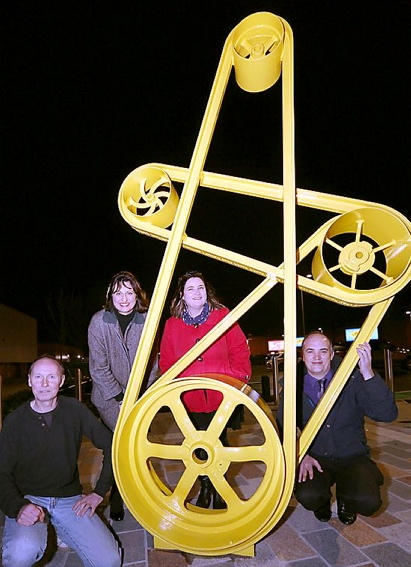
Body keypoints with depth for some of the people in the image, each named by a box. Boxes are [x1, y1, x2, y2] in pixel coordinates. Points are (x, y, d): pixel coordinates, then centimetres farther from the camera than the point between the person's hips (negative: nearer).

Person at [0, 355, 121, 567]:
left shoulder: (74, 410, -4)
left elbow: (110, 445, 0)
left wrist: (99, 492, -2)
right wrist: (18, 507, -22)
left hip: (69, 498, 3)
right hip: (28, 499, -2)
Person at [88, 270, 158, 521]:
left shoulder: (147, 320, -8)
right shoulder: (100, 321, -13)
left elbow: (152, 361, 1)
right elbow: (98, 367, -11)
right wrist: (121, 397, -11)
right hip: (110, 397, -2)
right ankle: (117, 498, 15)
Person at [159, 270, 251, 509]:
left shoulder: (223, 316, -1)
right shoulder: (172, 325, 3)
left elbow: (240, 351, -1)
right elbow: (166, 362, 5)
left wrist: (237, 378, -9)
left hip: (222, 397, -1)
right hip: (191, 400, 1)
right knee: (199, 447, 12)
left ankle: (219, 490, 33)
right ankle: (206, 488, 36)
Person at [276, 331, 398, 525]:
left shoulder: (352, 378, -10)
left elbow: (387, 414, -21)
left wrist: (368, 374, -31)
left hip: (352, 457, 0)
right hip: (314, 459, 0)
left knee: (368, 501, -25)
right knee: (307, 496, -27)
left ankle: (345, 502, 15)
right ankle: (322, 502, 14)